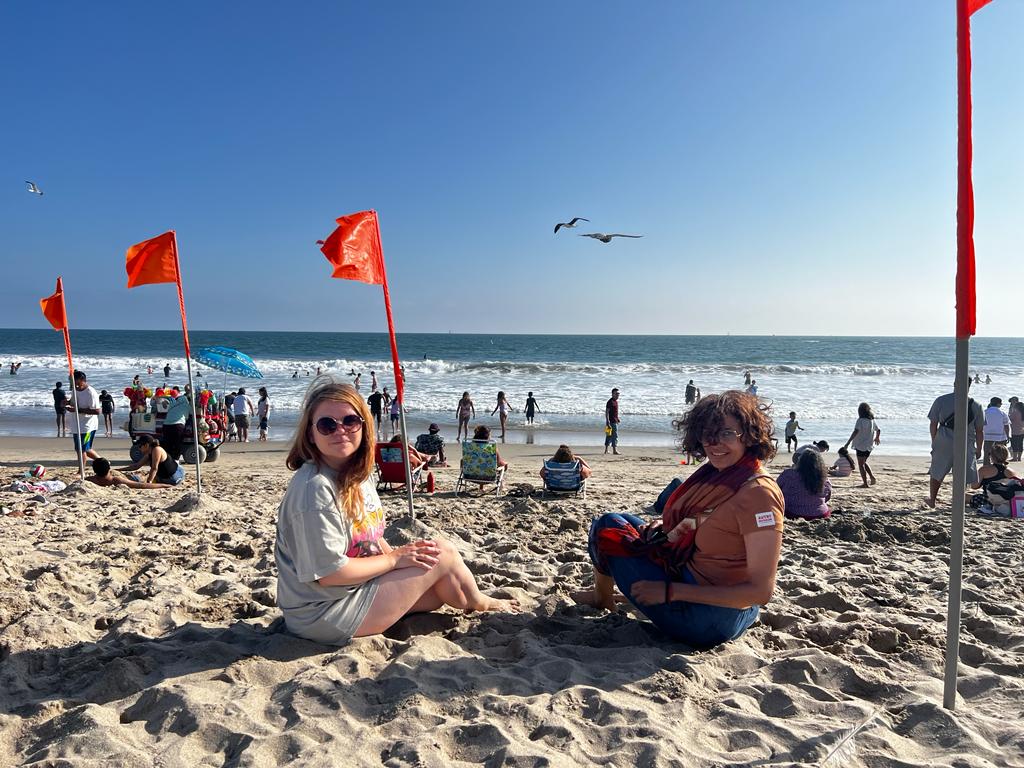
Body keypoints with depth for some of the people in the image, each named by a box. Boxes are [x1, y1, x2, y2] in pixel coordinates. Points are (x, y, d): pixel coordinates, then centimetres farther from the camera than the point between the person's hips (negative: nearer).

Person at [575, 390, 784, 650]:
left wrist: (670, 591, -25)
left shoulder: (758, 493, -25)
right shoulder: (717, 472, 1)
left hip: (709, 621, -9)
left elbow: (761, 591, -27)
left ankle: (602, 598, 32)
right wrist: (666, 526, -1)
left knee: (608, 528, 2)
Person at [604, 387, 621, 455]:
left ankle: (606, 450, 19)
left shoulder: (616, 401, 15)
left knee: (609, 436, 13)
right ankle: (614, 450, -7)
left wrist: (617, 418, 21)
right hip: (611, 421, -10)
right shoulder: (610, 401, -14)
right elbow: (606, 412, -18)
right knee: (615, 436, -9)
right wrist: (608, 421, -23)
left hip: (615, 421, 10)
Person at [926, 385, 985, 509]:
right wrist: (979, 450, 13)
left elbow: (933, 424, 1)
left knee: (936, 473, 18)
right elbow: (980, 431, 4)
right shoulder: (976, 405, -1)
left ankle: (932, 500, 28)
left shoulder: (941, 400, -3)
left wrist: (934, 442, 13)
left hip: (944, 444, 1)